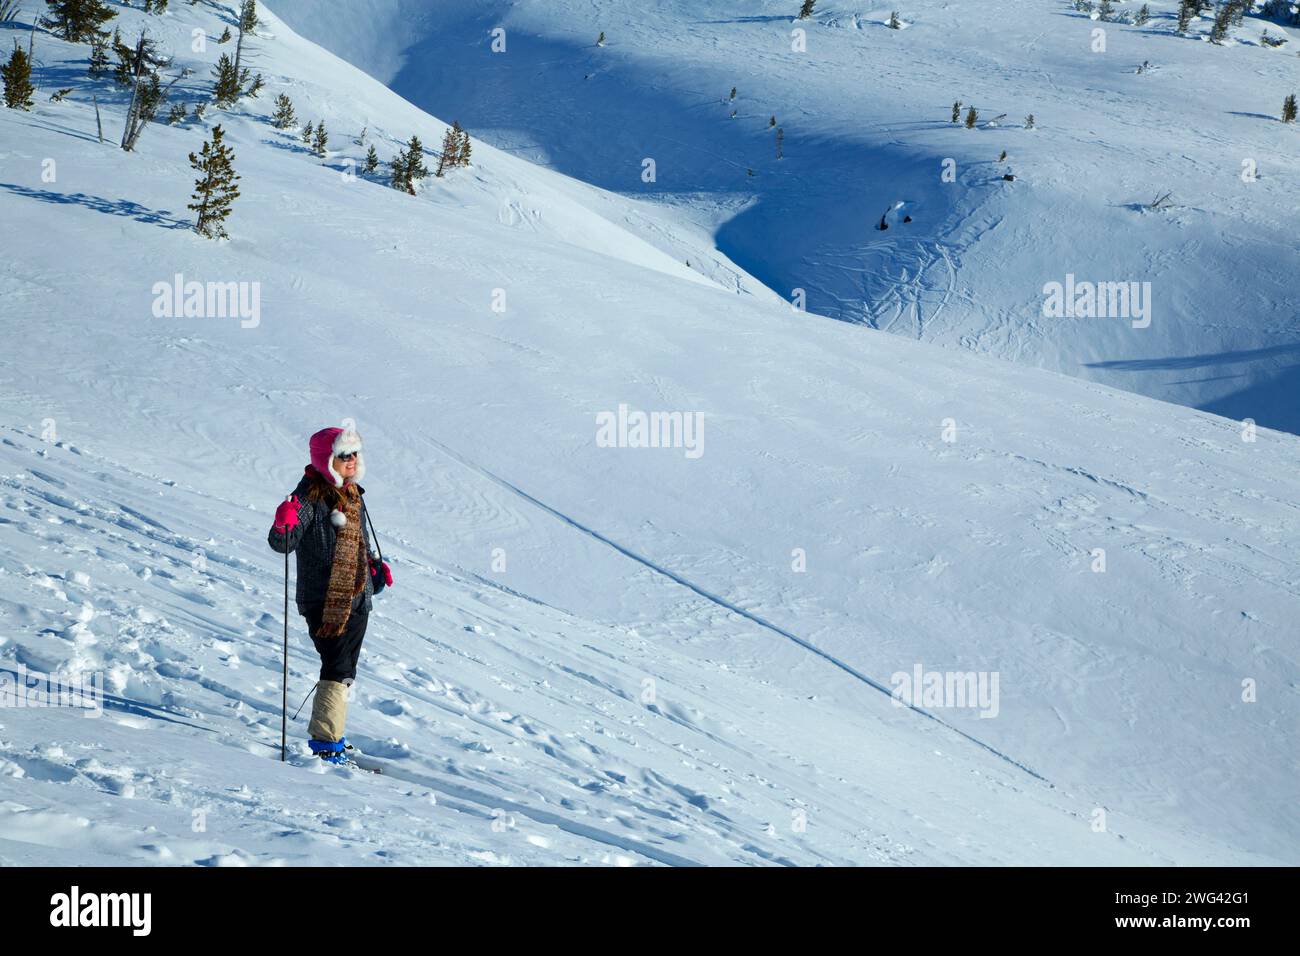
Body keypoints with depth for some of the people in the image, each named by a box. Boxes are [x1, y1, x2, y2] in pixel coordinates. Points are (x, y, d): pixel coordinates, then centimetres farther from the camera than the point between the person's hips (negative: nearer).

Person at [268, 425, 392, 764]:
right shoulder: (311, 496, -13)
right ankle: (325, 742, -10)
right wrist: (284, 526, -39)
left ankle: (330, 734, 26)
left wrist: (375, 566, 18)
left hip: (357, 599, 9)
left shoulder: (353, 494, 13)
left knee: (346, 671, 14)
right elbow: (282, 544, -19)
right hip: (324, 600, -9)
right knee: (337, 668, -14)